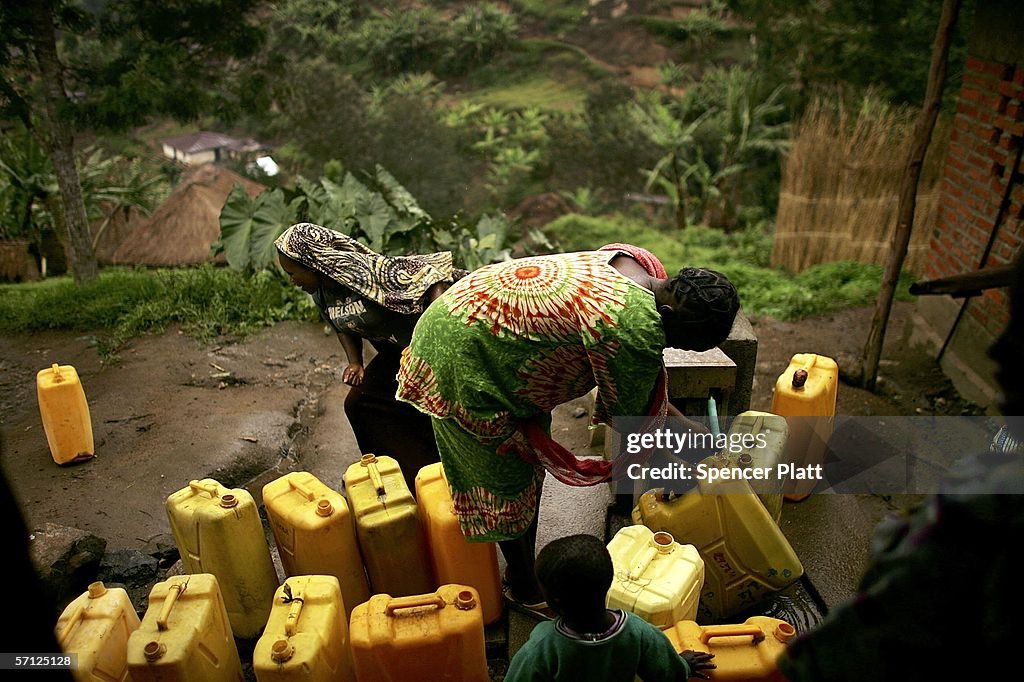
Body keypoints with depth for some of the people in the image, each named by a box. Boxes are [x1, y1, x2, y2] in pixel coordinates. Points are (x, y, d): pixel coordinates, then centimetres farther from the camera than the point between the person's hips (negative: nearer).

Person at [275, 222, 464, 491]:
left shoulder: (372, 270, -28)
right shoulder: (320, 291, -2)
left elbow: (434, 269, -28)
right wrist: (355, 363, 1)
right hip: (394, 353, 9)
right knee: (358, 403, 10)